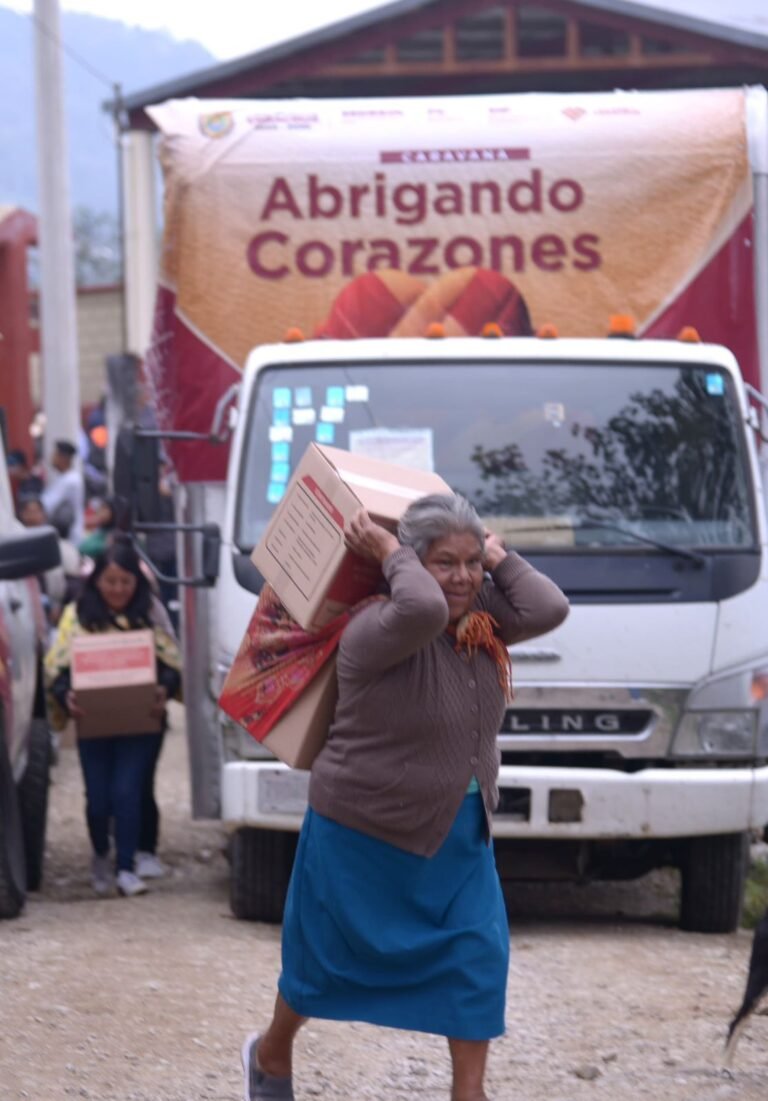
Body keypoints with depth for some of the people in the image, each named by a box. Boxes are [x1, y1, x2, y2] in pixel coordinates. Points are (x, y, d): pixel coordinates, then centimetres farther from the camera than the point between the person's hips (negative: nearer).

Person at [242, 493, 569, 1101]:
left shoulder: (484, 620, -1)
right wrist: (390, 554, -29)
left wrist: (497, 556, -8)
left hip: (461, 834, 6)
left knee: (479, 957, -5)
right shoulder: (374, 631, -24)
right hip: (365, 830, -6)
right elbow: (422, 610, -45)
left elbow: (549, 609, -14)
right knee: (328, 956, 12)